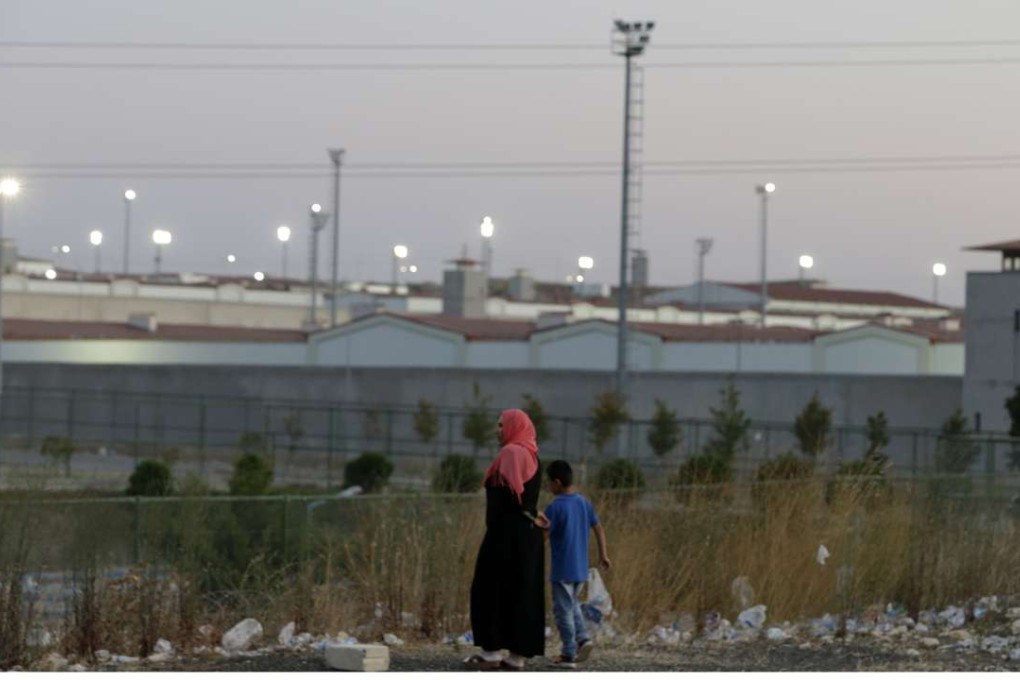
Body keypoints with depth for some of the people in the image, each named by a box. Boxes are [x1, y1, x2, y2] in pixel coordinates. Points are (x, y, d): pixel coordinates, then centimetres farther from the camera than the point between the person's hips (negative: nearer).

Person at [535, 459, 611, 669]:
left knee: (563, 610, 2)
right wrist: (603, 555, 21)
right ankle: (583, 638, 7)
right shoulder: (585, 503, 5)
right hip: (581, 569, 7)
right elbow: (599, 529, 12)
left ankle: (569, 654, 3)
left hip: (562, 570, -7)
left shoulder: (555, 507, -16)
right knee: (572, 604, 24)